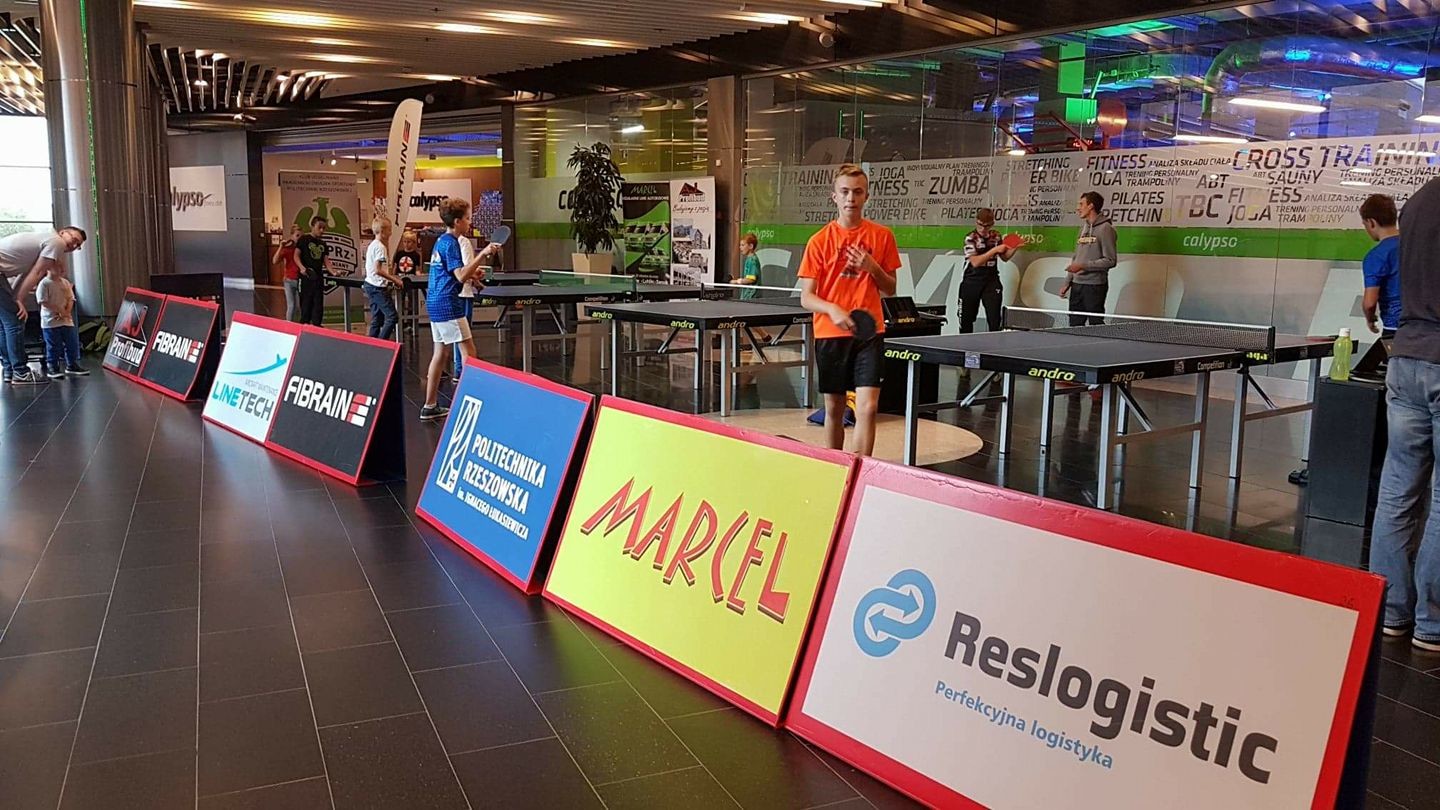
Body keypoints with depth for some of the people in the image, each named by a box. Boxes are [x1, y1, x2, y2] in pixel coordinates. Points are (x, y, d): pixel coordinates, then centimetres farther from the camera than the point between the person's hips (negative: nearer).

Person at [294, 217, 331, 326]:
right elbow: (296, 255, -5)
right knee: (306, 302, -5)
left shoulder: (323, 244, 17)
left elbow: (326, 260, 12)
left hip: (319, 276, 5)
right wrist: (302, 267, -22)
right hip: (306, 276, -5)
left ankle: (317, 326, 8)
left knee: (318, 303, 4)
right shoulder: (304, 239, 1)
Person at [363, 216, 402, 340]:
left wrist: (391, 276, 16)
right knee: (392, 316, -9)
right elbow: (378, 270, -23)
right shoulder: (380, 247, -15)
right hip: (378, 287, -10)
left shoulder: (372, 245, 15)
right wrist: (394, 280, -16)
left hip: (370, 285, 10)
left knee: (376, 320, 11)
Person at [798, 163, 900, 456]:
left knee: (867, 407, -11)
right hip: (830, 333, 0)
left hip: (869, 332, 0)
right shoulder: (820, 241, -1)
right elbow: (806, 297, -2)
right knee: (834, 408, 9)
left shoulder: (882, 236, 3)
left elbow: (890, 289, 9)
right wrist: (833, 310, -22)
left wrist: (872, 267, -11)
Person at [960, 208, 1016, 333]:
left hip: (991, 281, 2)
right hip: (972, 282, -2)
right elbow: (975, 262, -21)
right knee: (966, 318, 7)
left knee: (994, 319, -4)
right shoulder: (970, 238, -11)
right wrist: (994, 250, -22)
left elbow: (1005, 257, 16)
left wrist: (1014, 247, -3)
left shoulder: (996, 236, 3)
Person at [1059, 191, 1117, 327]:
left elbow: (1110, 260, -14)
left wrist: (1083, 266, -18)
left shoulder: (1105, 228, -8)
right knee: (1074, 325, 8)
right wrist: (1067, 283, 15)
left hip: (1095, 286, -8)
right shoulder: (1083, 228, 16)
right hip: (1077, 285, 8)